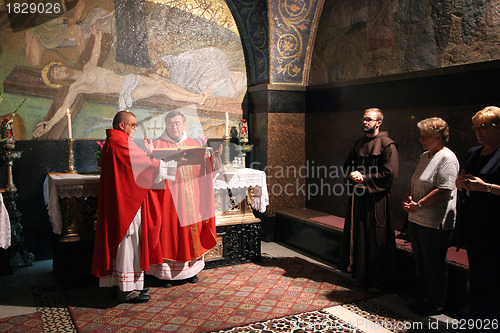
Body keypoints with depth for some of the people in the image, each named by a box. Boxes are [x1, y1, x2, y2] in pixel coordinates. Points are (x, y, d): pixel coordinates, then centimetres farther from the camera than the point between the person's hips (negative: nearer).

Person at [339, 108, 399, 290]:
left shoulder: (387, 145, -9)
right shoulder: (359, 144, 13)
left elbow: (390, 174, -14)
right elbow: (348, 164, 23)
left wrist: (364, 178, -13)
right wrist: (353, 174, 0)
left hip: (376, 199, -7)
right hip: (358, 196, 7)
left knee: (375, 241, 0)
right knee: (357, 236, 11)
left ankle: (376, 280, 13)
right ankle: (360, 274, 25)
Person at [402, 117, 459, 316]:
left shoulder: (447, 158, -13)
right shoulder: (424, 156, 15)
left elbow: (443, 189, -21)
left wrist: (418, 205, -19)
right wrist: (409, 199, 4)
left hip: (435, 223, -9)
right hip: (416, 219, 9)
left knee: (435, 264, 2)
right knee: (420, 262, 17)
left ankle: (437, 305, 17)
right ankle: (426, 298, 31)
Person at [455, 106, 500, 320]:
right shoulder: (473, 153, 15)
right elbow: (459, 183, 21)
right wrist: (461, 181, 1)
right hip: (471, 222, 8)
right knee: (475, 272, 16)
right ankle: (475, 317, 28)